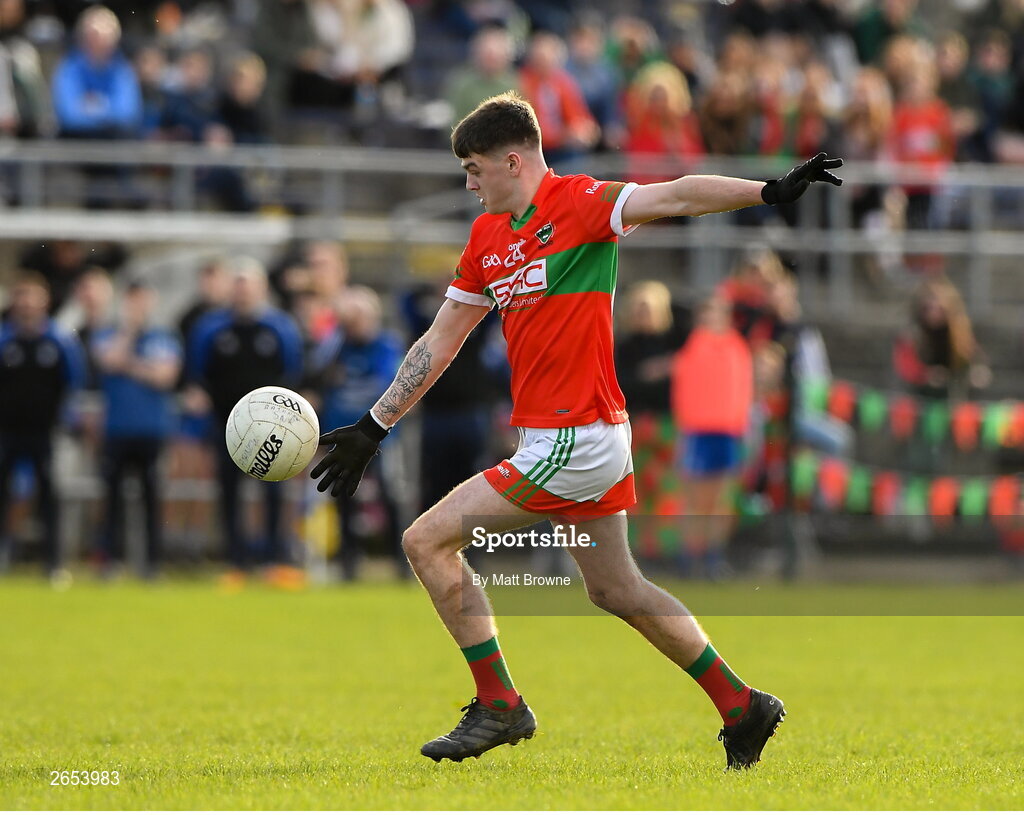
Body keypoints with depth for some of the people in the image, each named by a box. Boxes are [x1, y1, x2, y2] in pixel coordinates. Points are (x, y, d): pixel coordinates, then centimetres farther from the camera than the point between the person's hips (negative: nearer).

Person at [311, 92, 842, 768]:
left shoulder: (578, 203, -10)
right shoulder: (487, 236, 14)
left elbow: (674, 198, -23)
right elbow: (439, 343, 20)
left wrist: (771, 191, -38)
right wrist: (373, 428, 21)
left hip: (573, 441, -9)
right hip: (591, 440, 9)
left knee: (428, 541, -8)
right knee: (617, 590, 16)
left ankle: (499, 705, -2)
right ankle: (741, 707, 24)